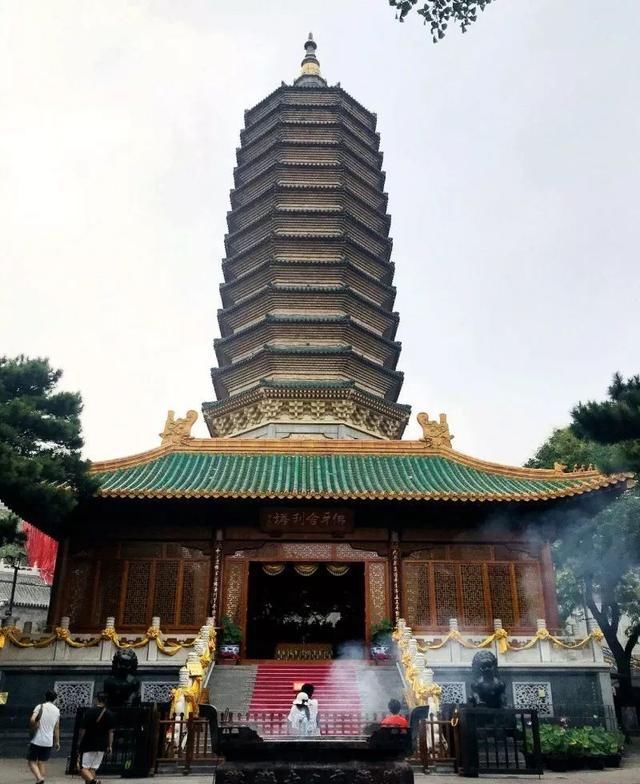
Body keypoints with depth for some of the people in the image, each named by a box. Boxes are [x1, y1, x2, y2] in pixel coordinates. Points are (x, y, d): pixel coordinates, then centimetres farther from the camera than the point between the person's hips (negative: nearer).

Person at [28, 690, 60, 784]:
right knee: (42, 762, 15)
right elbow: (56, 728, 11)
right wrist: (57, 742, 18)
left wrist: (34, 728, -1)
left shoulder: (40, 706, -5)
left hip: (37, 740, -4)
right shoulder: (57, 711, 7)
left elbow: (32, 720, -20)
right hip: (49, 742, 4)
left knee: (32, 761, 6)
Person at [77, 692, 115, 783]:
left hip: (88, 745, -4)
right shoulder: (110, 715, 1)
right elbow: (111, 732, 2)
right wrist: (109, 746, 9)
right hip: (101, 746, 4)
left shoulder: (90, 712, -10)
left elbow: (83, 729, -7)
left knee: (82, 768, 1)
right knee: (93, 769, 12)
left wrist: (79, 742, 6)